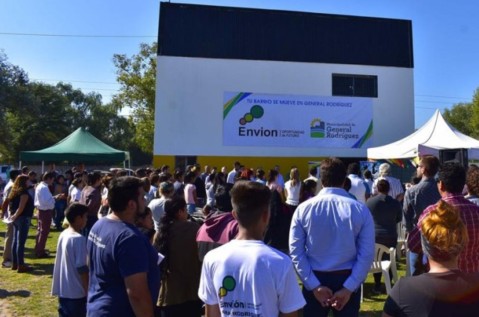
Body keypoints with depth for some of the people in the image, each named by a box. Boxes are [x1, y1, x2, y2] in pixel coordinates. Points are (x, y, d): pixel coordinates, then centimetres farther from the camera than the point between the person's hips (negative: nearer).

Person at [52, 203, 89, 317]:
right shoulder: (79, 238, -21)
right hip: (76, 292, -8)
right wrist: (88, 290, -12)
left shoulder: (63, 235, 5)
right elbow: (82, 268, -21)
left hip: (63, 290, 8)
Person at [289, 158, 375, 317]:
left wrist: (314, 286, -7)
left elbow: (296, 252, -10)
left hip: (314, 280, 0)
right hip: (347, 280, 1)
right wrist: (349, 288, -8)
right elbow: (367, 254, -11)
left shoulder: (303, 209, -8)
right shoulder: (361, 210, -8)